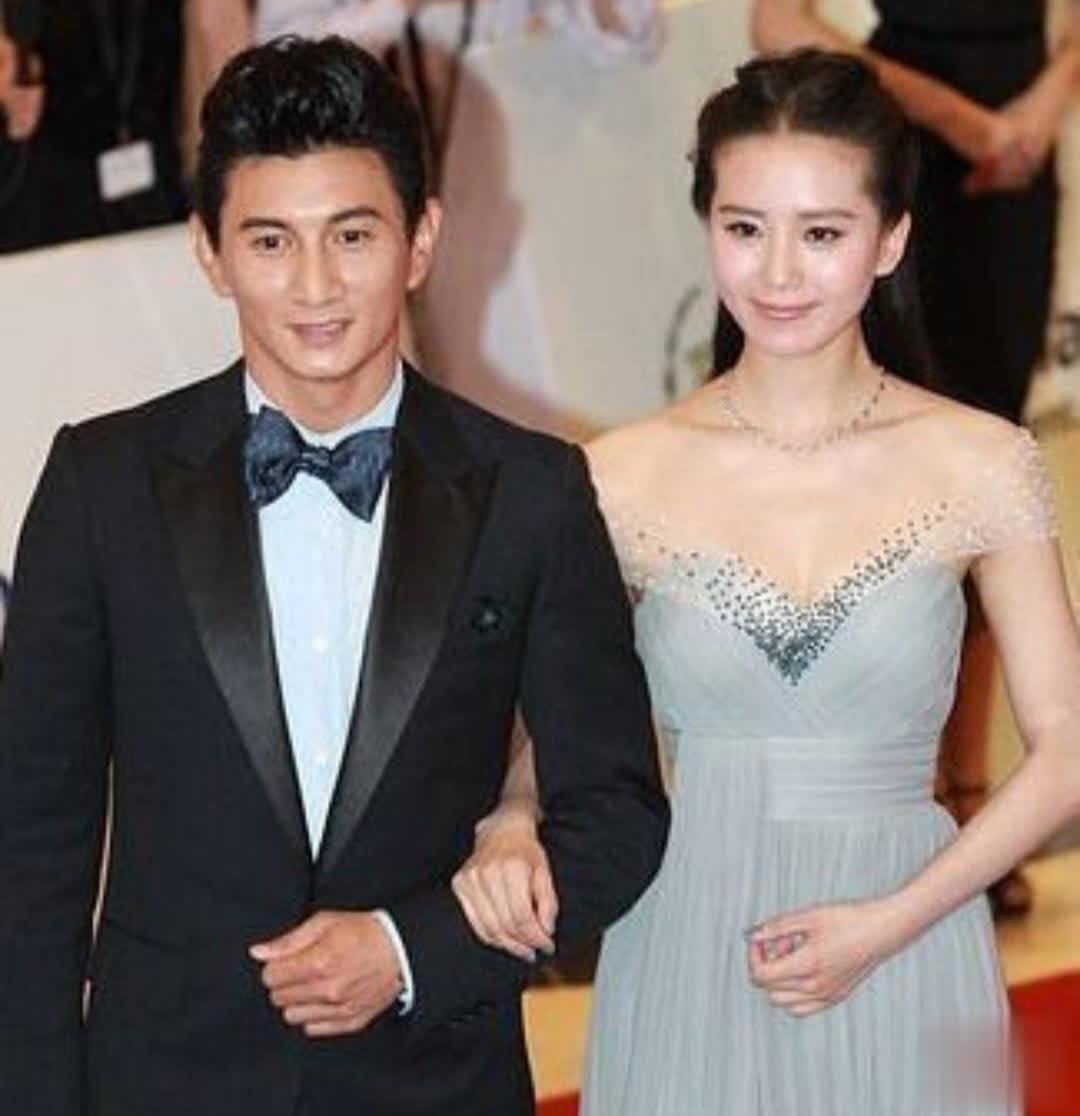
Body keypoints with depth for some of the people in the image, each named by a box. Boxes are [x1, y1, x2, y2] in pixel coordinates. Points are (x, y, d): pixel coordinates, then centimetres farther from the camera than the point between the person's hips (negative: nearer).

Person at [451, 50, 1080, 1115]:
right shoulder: (621, 479, -4)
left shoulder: (982, 466, -5)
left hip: (907, 956, 0)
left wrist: (888, 923, -12)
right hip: (686, 961, 0)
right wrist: (510, 833, -17)